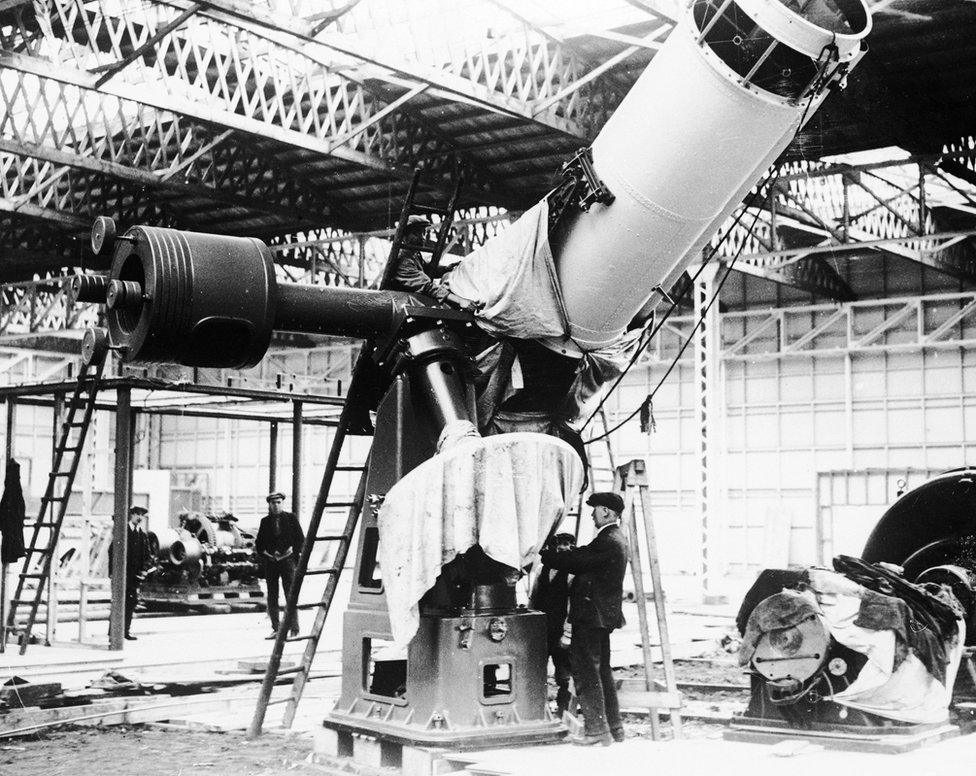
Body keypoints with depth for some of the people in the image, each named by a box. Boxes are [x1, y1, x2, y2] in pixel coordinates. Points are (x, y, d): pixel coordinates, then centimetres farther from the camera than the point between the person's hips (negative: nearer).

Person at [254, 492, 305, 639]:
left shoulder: (290, 518, 4)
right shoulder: (265, 521, 10)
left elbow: (300, 539, 6)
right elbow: (259, 543, 15)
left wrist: (293, 552, -7)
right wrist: (264, 554, -2)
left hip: (287, 560, -3)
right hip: (270, 561, 3)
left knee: (290, 595, -8)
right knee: (272, 597, 5)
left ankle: (294, 629, -6)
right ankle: (276, 629, 11)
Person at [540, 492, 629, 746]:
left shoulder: (607, 541, -18)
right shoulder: (616, 539, 15)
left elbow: (575, 561, -20)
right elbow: (583, 560, 16)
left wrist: (542, 554, -11)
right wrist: (563, 551, 6)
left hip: (591, 615, -11)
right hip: (602, 615, 11)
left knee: (586, 670, -6)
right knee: (601, 669, 17)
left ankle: (596, 729, -4)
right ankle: (614, 726, 24)